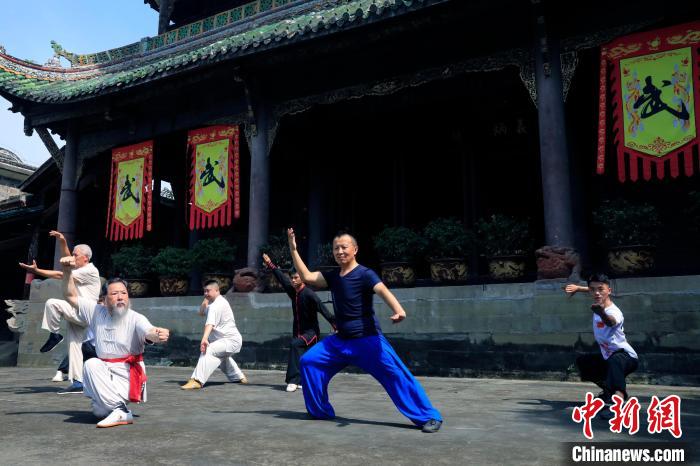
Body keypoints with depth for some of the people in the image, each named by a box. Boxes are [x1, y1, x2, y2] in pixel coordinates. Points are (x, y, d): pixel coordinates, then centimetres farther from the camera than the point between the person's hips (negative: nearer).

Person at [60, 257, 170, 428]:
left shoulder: (135, 319, -14)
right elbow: (71, 296, 8)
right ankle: (121, 410, -2)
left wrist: (159, 334, -59)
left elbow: (150, 333, -34)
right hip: (104, 372, 6)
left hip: (128, 375, -6)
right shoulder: (97, 312, 2)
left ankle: (119, 411, 1)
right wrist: (68, 272, -7)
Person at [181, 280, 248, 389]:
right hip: (232, 340, 11)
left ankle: (197, 381, -41)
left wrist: (204, 338, -49)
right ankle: (239, 377, 52)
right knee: (222, 356, 36)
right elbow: (201, 312, 17)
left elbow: (210, 323, -36)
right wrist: (206, 299, 4)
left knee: (208, 350, -31)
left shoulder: (217, 305, -19)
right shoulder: (219, 302, 13)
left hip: (231, 340, -11)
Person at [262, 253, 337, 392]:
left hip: (311, 332, -8)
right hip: (298, 331, 8)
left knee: (295, 344, -29)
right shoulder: (292, 291, 3)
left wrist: (334, 323, -33)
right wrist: (270, 265, 21)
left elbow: (322, 309, -26)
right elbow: (282, 278, 15)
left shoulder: (309, 294, -19)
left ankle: (293, 380, -28)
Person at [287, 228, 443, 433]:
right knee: (308, 361, 4)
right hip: (340, 341, 7)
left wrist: (398, 310, -51)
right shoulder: (333, 276, 8)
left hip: (368, 341, -7)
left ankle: (429, 417, -2)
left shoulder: (364, 274, -14)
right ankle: (320, 411, 17)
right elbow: (306, 276, 6)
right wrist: (293, 249, 2)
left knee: (396, 376, -14)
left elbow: (383, 291, -31)